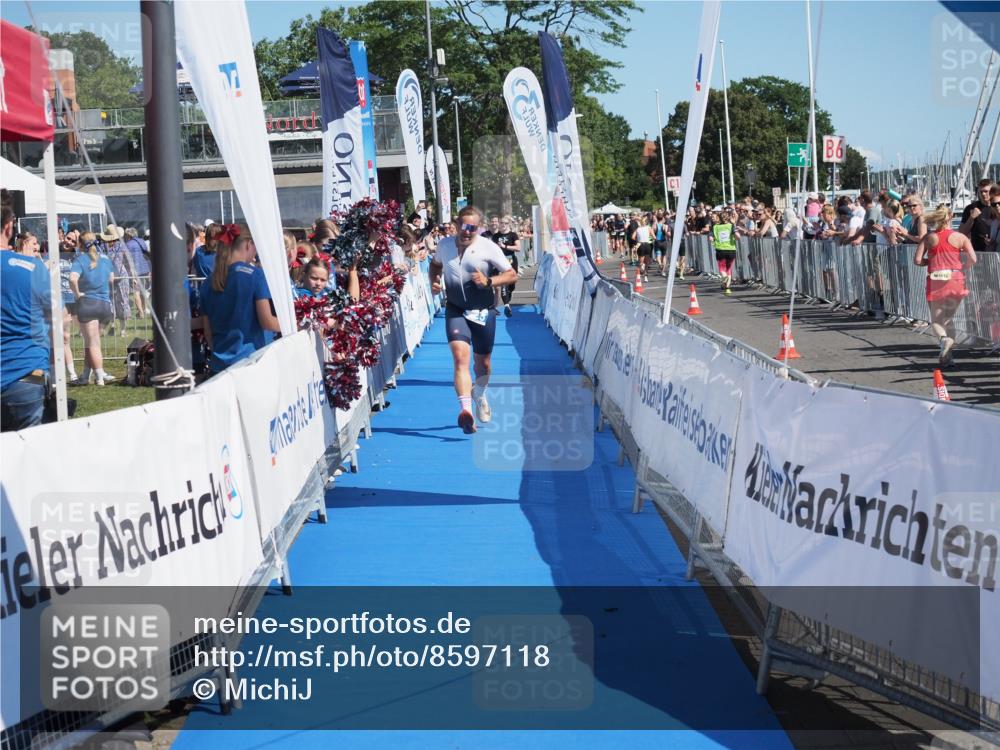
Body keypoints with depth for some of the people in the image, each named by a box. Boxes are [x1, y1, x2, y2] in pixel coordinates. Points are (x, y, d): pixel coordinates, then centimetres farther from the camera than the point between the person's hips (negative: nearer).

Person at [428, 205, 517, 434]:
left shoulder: (489, 248, -10)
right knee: (461, 357, -20)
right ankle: (466, 411, -32)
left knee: (482, 362, 14)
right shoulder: (444, 244, -1)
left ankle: (480, 395, 48)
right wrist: (434, 282, 1)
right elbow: (435, 264, 21)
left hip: (483, 312, 0)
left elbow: (512, 275, -5)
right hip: (455, 310, 0)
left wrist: (488, 281, -21)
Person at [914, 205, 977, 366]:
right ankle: (947, 356, 8)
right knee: (949, 319, 15)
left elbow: (917, 260, -5)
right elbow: (973, 259, -7)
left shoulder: (929, 237, 1)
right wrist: (962, 268, 13)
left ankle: (944, 339, -25)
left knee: (936, 320, 8)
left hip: (935, 281, -1)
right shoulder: (960, 237, 1)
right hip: (955, 280, 1)